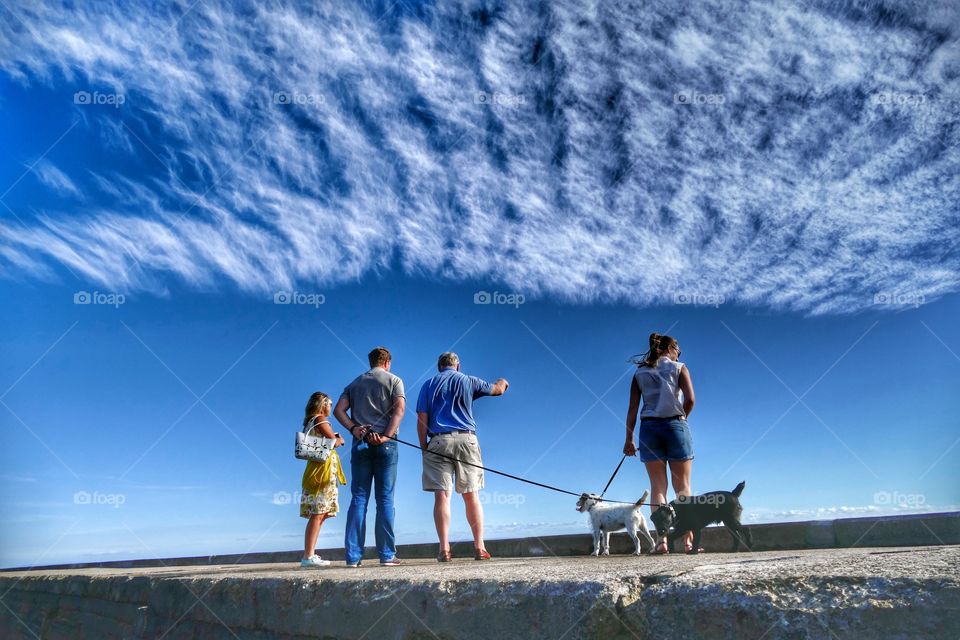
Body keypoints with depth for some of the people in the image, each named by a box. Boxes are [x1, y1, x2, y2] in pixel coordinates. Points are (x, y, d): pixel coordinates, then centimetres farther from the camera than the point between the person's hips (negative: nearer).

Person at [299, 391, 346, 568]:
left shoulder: (310, 422, 21)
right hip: (323, 470, -10)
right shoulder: (320, 420, -6)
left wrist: (334, 439, 11)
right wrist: (340, 440, 5)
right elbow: (333, 442, -14)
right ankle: (308, 556, -15)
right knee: (317, 514, -12)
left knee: (320, 514, 9)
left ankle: (310, 554, 9)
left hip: (320, 471, 10)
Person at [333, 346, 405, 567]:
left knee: (358, 499, 4)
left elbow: (338, 410, 5)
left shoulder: (355, 383, 17)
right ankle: (387, 555, 0)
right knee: (385, 499, 0)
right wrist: (387, 435, -13)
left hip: (360, 443, 3)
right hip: (385, 444, -3)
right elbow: (399, 409, -10)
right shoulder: (393, 380, 6)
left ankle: (353, 555, 2)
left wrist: (353, 429, -4)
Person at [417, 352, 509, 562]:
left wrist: (424, 447, 7)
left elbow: (421, 420, 3)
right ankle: (479, 547, 2)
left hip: (438, 442, 0)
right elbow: (497, 390, 27)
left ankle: (444, 549, -7)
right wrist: (502, 383, 49)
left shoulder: (429, 385, 12)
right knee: (471, 496, 4)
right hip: (466, 439, 0)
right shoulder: (468, 381, 12)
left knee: (442, 496, -3)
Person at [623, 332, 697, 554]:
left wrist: (629, 439, 4)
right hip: (675, 426, -2)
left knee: (658, 486, 3)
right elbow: (690, 399, -8)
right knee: (682, 486, 5)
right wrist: (681, 418, 11)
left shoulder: (640, 373, 11)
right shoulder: (679, 368, 5)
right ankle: (689, 539, 0)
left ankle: (662, 540, -6)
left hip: (649, 427, 2)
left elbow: (632, 408, 4)